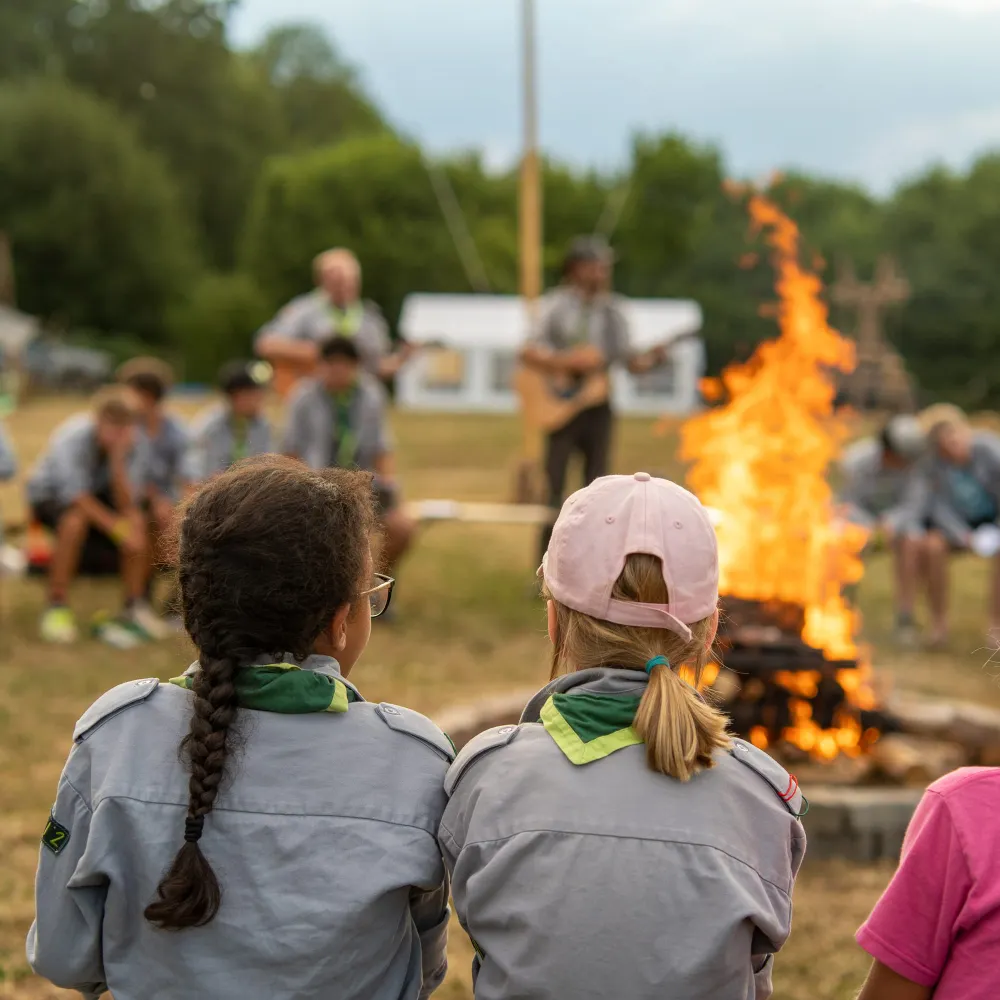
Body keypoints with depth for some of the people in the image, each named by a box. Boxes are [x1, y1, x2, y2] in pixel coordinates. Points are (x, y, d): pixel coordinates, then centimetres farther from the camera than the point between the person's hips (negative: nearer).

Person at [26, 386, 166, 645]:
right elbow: (78, 499, -32)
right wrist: (117, 527, -37)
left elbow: (127, 505, -24)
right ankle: (56, 606, -25)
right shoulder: (71, 439, -30)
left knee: (139, 522, -25)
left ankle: (135, 606, -13)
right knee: (76, 520, -38)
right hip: (51, 495, -4)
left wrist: (118, 461, -37)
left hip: (97, 496, 4)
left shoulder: (135, 446, -19)